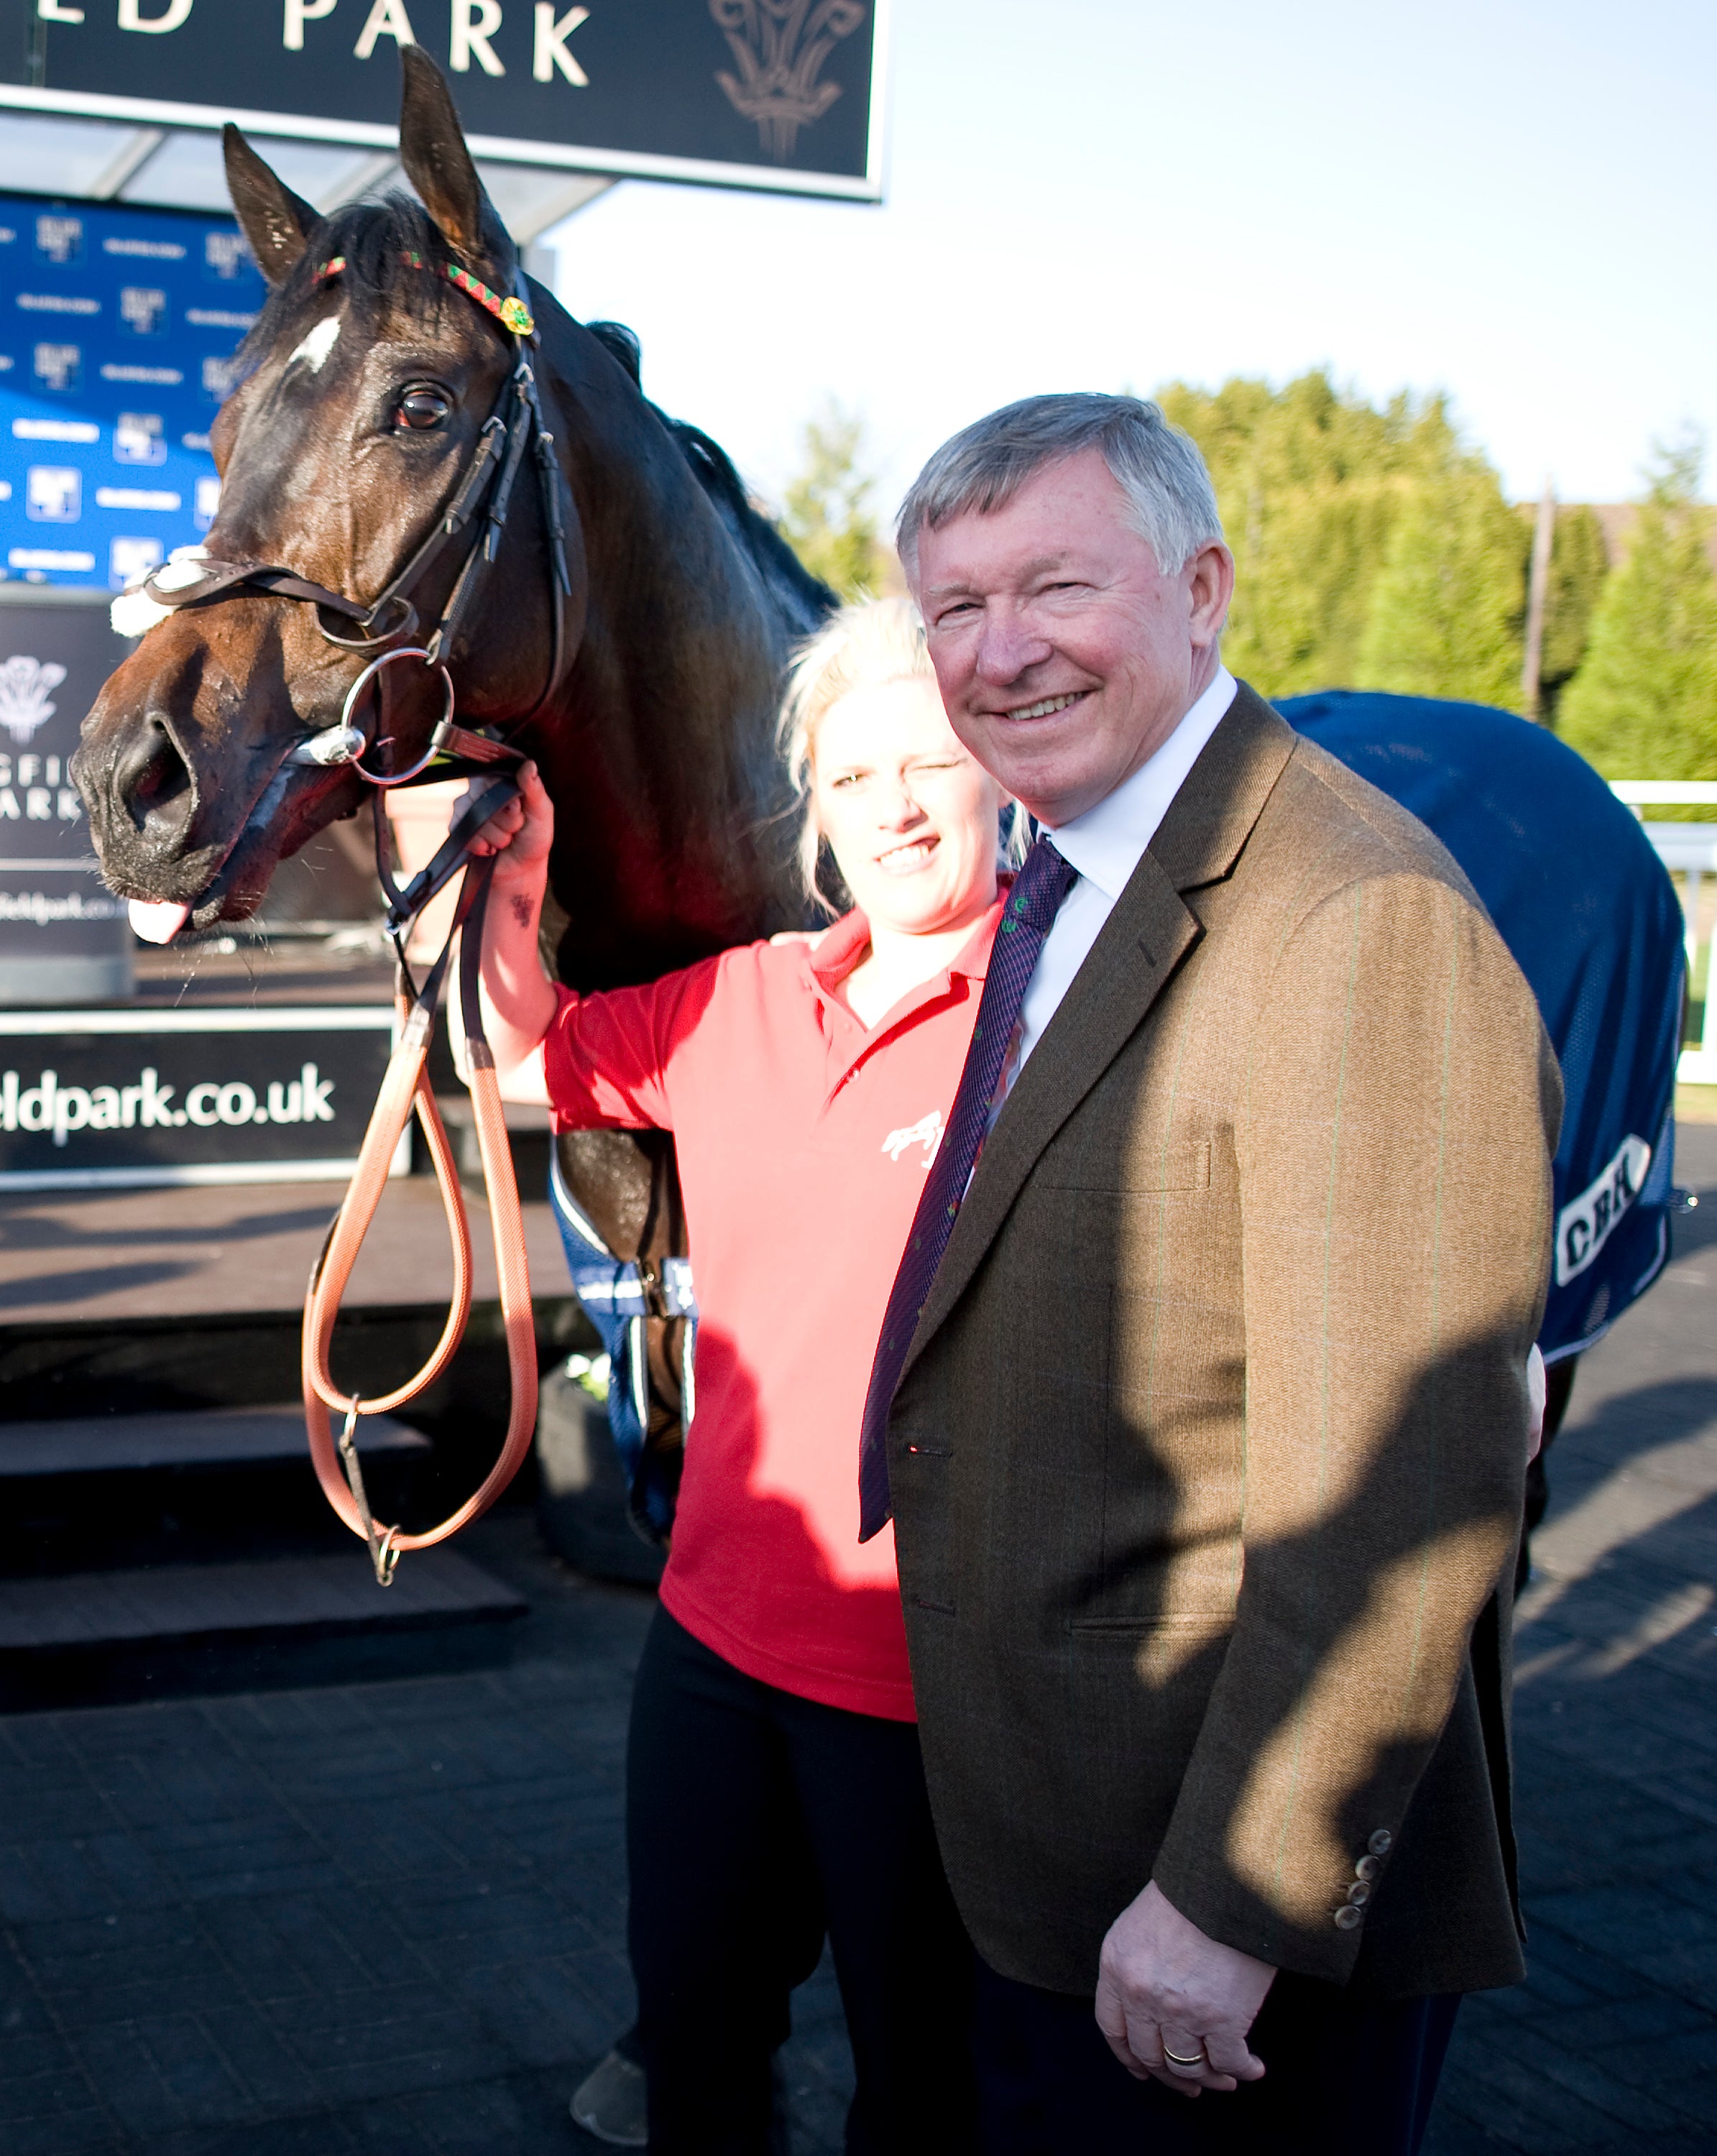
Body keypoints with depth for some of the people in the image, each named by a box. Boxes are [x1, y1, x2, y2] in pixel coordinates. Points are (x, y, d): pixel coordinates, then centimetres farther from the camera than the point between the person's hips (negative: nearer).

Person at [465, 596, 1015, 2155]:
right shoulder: (746, 1002, 5)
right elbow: (525, 1060, 18)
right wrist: (519, 879, 0)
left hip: (925, 1676, -6)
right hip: (717, 1630, 6)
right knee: (691, 2023, 24)